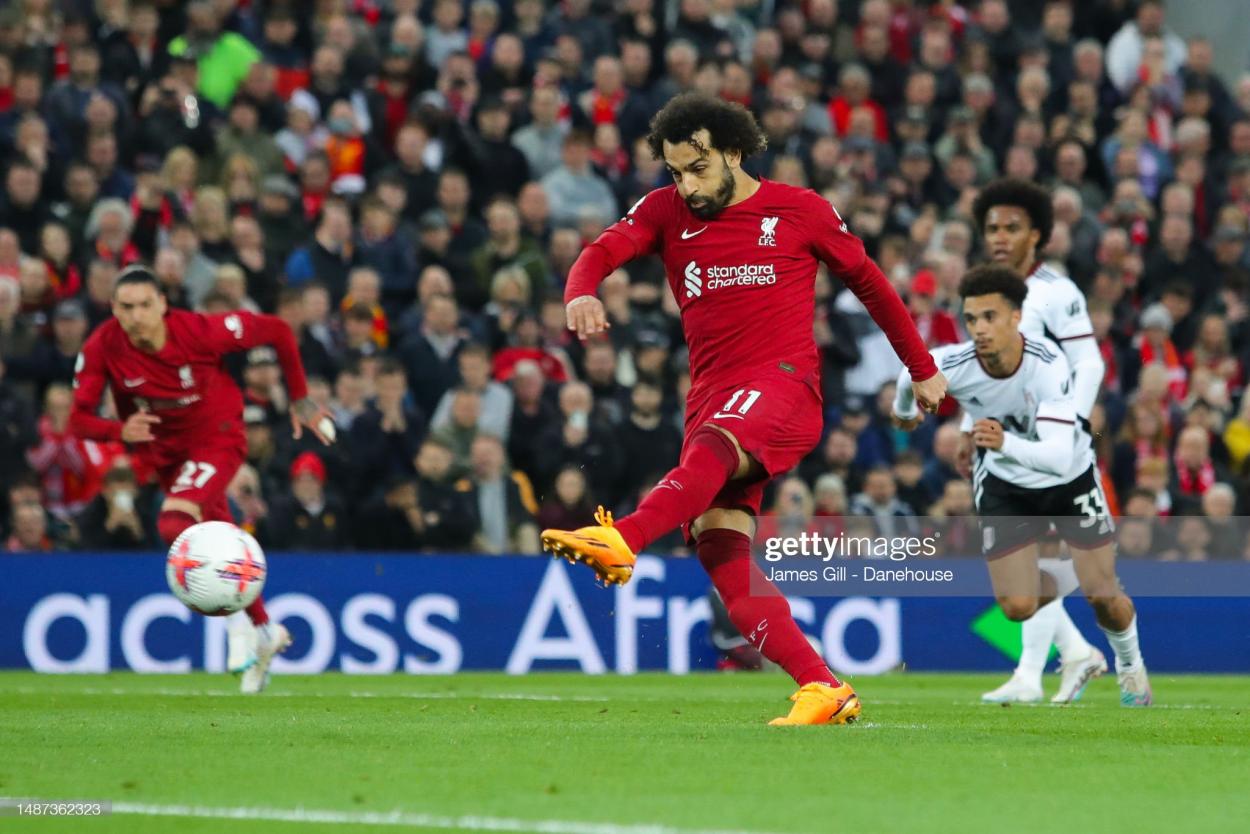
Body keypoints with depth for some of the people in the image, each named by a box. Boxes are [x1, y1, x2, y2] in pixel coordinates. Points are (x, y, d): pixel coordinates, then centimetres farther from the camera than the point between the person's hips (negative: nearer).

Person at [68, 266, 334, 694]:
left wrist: (300, 399, -6)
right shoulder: (102, 349, -21)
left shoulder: (201, 331, -28)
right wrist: (120, 430, -40)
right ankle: (265, 630, 40)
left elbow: (277, 331, -14)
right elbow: (79, 419, -18)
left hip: (216, 437, -5)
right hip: (163, 451, 5)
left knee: (175, 525, -28)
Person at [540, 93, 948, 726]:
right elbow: (604, 250, -3)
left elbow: (868, 282, 18)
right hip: (711, 397, 5)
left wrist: (923, 370, 24)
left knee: (710, 449, -37)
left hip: (783, 386, -5)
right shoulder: (666, 211, 13)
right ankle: (822, 690, -15)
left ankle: (622, 540, -63)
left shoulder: (800, 211, 7)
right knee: (719, 550, -13)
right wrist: (581, 293, -28)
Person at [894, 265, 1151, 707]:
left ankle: (1131, 665, 33)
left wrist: (1005, 443, -61)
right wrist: (904, 409, 20)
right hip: (1004, 484, 2)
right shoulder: (951, 365, -28)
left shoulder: (1049, 365, -35)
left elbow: (1058, 456, -43)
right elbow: (909, 373, -1)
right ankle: (1063, 583, 31)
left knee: (1104, 597, -2)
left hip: (1070, 477, -2)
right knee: (1017, 607, -6)